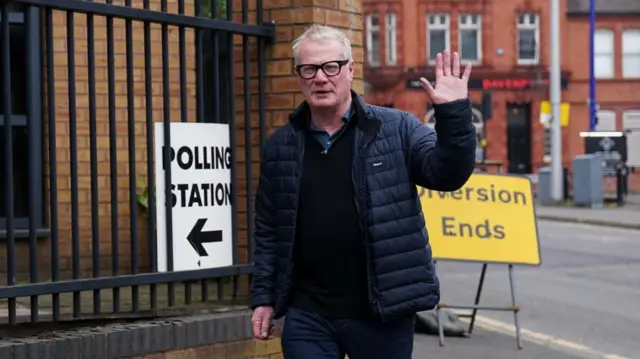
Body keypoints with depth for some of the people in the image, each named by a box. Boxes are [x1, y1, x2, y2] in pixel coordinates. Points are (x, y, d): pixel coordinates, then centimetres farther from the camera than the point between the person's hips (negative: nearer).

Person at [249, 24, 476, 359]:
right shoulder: (280, 147, 7)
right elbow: (268, 230, 12)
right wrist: (263, 296, 8)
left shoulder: (397, 129, 0)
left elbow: (447, 173, -10)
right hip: (307, 315, 2)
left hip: (382, 313, -2)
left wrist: (453, 114, -24)